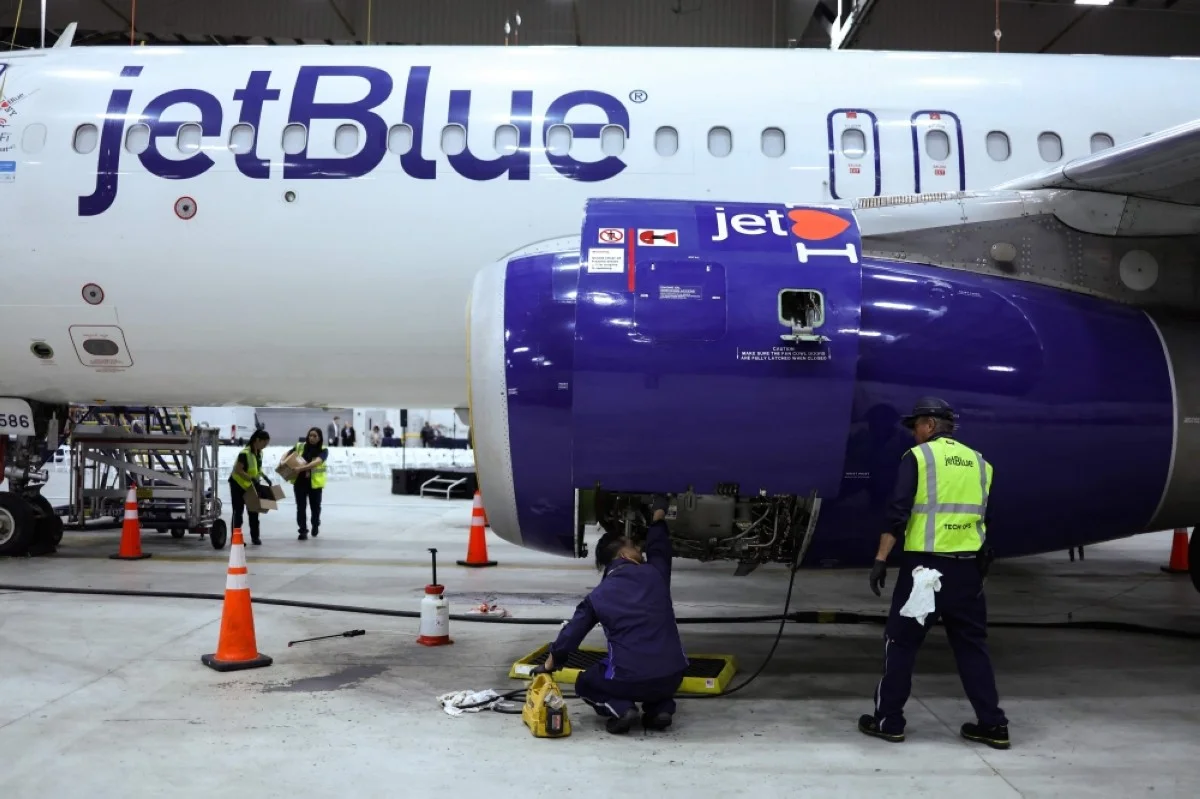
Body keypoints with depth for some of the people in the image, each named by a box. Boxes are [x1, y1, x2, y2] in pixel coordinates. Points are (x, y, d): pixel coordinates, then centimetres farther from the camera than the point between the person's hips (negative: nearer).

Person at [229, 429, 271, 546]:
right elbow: (237, 470, -26)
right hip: (238, 484, -7)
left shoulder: (259, 453, 0)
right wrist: (251, 479, -33)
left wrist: (265, 478, 1)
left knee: (253, 511, 8)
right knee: (238, 511, -3)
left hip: (250, 485, 7)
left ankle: (255, 537, 15)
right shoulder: (245, 453, -26)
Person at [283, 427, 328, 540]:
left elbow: (317, 461, -25)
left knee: (315, 506, 15)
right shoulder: (300, 446, 2)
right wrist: (282, 461, -20)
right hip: (300, 481, 1)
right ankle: (303, 531, 6)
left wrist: (302, 468, -37)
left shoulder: (323, 450, -8)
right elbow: (287, 454, 4)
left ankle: (315, 526, 40)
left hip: (315, 482, -1)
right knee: (300, 507, -1)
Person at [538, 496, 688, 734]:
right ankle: (660, 707, 9)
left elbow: (573, 631, 12)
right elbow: (659, 549, 27)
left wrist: (551, 663, 27)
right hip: (672, 676, 2)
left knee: (586, 684, 27)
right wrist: (659, 514, 41)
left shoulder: (598, 596, 4)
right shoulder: (655, 574, 5)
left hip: (629, 679, -2)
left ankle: (620, 708, -2)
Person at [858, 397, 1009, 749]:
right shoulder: (978, 462, 13)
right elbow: (986, 518, 16)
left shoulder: (917, 457, -4)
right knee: (972, 644, 13)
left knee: (901, 641, 5)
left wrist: (881, 558, -11)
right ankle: (993, 724, 14)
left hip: (925, 563, -5)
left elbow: (898, 513, -12)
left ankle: (888, 720, 10)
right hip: (968, 566, 5)